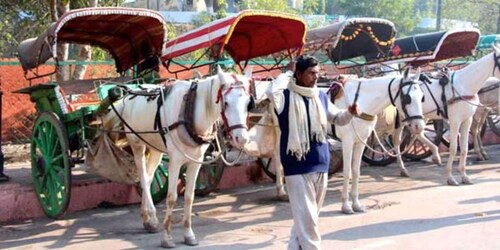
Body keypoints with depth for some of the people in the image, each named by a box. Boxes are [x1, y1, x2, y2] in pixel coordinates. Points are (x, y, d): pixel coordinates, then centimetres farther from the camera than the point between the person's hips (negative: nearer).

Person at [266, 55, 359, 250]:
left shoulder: (321, 96, 9)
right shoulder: (286, 96, -9)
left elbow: (338, 119, 19)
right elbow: (272, 91, -32)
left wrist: (350, 113, -3)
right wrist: (288, 73, -17)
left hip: (321, 165, 7)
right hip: (297, 166, -7)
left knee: (309, 215, 17)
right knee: (306, 216, -3)